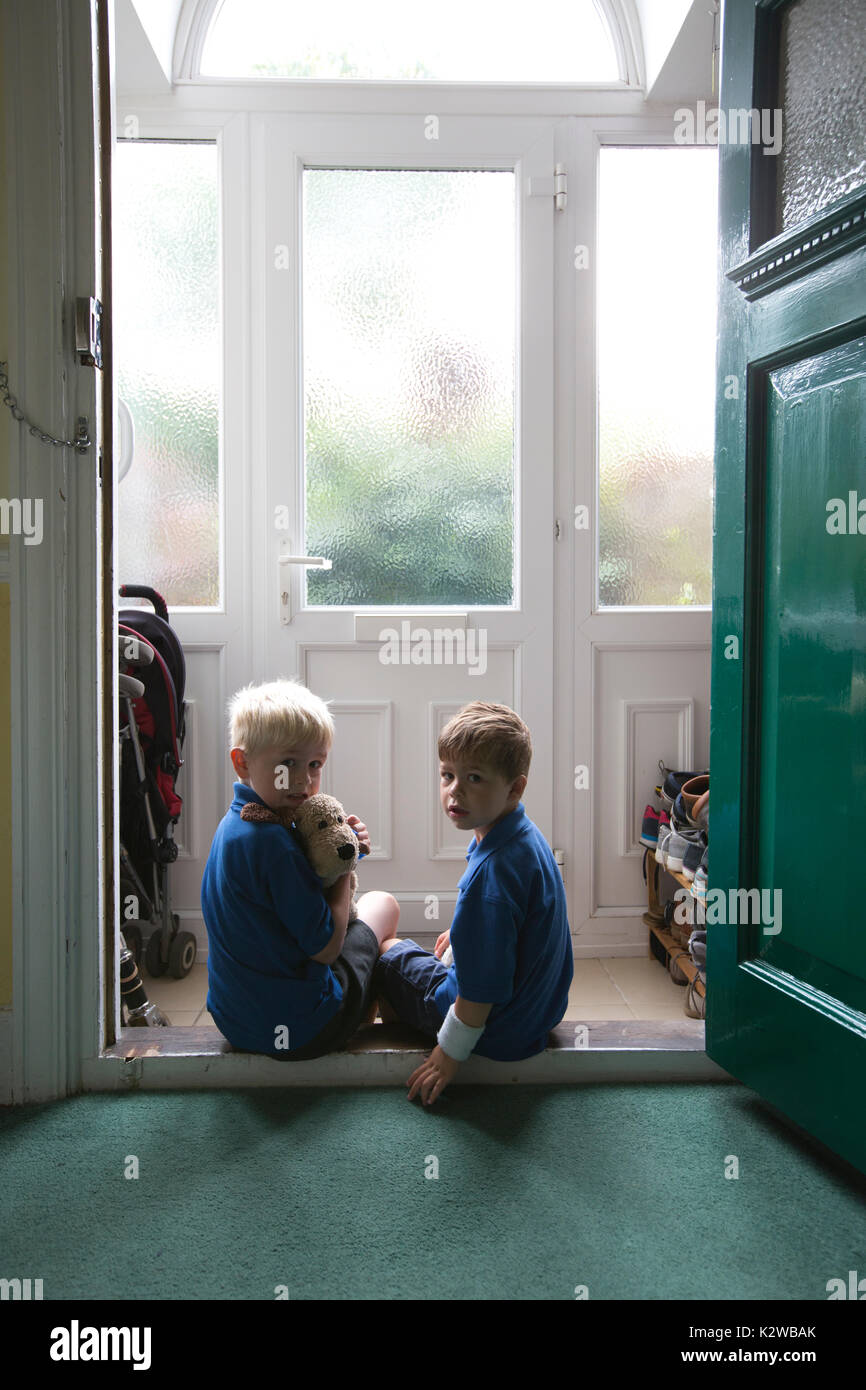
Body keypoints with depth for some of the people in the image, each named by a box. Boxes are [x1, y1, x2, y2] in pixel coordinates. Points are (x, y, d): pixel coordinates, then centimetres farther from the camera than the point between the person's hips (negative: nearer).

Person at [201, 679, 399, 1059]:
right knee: (382, 904, 13)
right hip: (299, 1032, -9)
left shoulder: (233, 824, 5)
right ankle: (365, 1022, 29)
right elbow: (326, 948, -20)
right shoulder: (272, 841, -26)